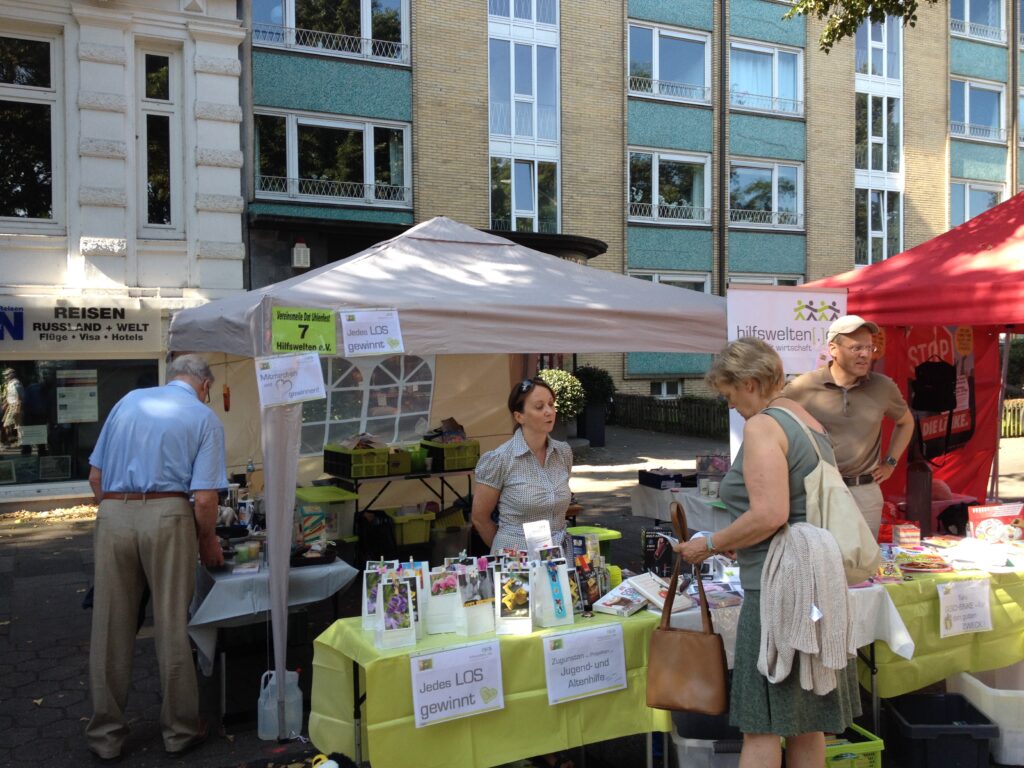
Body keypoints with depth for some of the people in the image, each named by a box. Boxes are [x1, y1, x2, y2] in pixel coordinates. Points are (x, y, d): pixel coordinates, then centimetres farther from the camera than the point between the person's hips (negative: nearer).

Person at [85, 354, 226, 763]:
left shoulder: (128, 401, 15)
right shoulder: (204, 418, 3)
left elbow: (95, 477, 14)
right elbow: (204, 499, -6)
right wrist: (208, 542, 9)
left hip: (113, 515, 3)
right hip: (166, 515, -3)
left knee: (110, 630, 11)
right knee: (172, 628, 7)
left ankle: (106, 734, 23)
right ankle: (180, 730, 20)